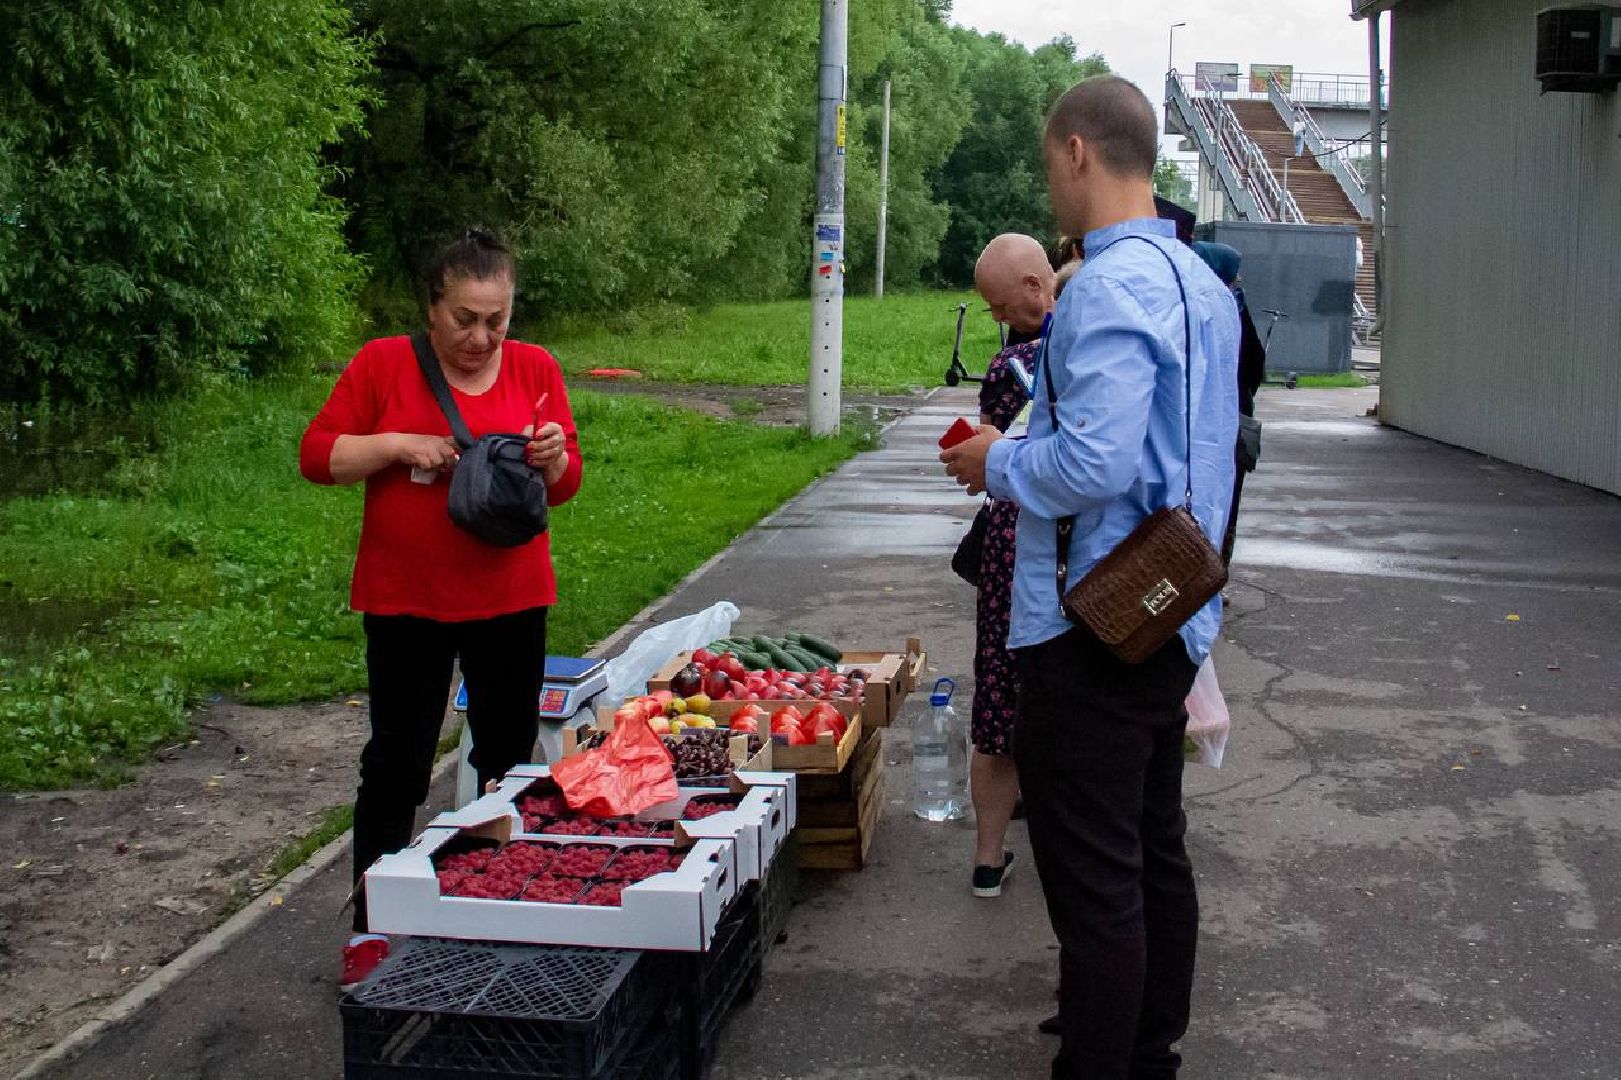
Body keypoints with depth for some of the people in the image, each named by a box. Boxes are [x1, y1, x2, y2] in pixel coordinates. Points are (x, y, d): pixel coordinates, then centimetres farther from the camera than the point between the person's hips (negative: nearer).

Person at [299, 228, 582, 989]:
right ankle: (370, 927, 13)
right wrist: (399, 444, -18)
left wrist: (554, 457, -17)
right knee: (397, 762, 3)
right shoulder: (383, 364, -4)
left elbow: (563, 488, 6)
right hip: (406, 603, -2)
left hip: (510, 602, 3)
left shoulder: (534, 369, 2)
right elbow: (318, 455, -4)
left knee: (508, 755, 11)